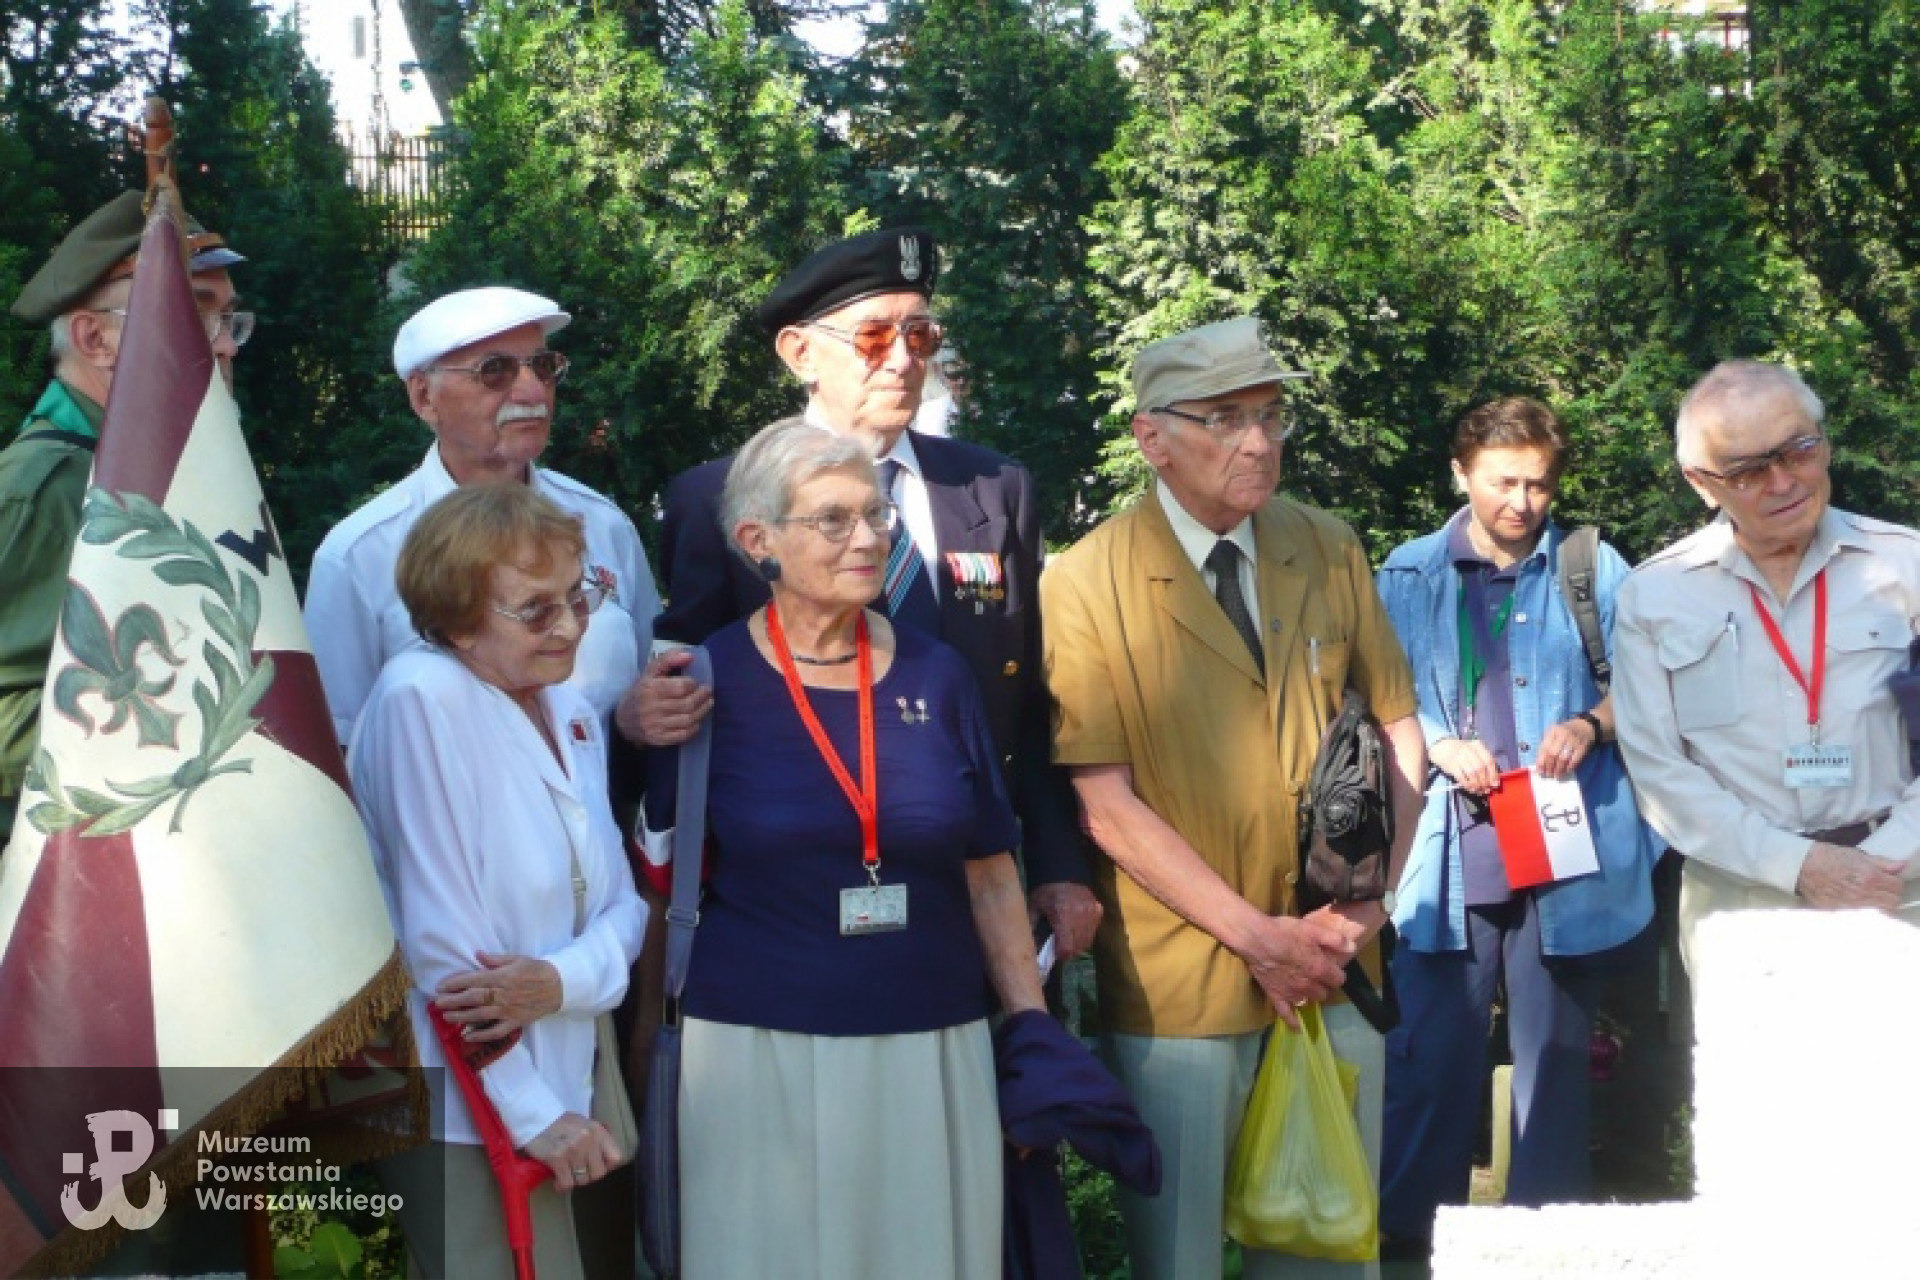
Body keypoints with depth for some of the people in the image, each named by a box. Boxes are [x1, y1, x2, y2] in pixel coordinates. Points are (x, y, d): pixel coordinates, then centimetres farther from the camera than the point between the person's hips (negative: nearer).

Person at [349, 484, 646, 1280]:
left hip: (562, 1094, 7)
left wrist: (565, 979, -15)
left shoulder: (572, 711, 9)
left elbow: (622, 903, 7)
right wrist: (535, 1114, -14)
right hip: (462, 1114, -7)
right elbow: (440, 934, -17)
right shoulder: (423, 697, -15)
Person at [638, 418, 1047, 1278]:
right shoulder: (708, 681, -5)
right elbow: (669, 875, 3)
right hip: (758, 1047, -2)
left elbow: (989, 870, 8)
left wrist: (1033, 1027, 5)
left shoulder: (935, 675, 3)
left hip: (932, 1045, 3)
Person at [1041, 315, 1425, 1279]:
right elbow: (1107, 804, -13)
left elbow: (1399, 730, 8)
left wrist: (1371, 894, -6)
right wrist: (1257, 933, -15)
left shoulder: (1330, 551, 5)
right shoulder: (1085, 585, -10)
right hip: (1180, 980, -4)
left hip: (1335, 965, 4)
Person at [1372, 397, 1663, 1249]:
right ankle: (1409, 1238, 10)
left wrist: (1591, 723, -12)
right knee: (1432, 1060, -2)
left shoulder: (1594, 569, 7)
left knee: (1556, 1057, 8)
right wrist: (1439, 746, -11)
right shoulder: (1409, 577, 7)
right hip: (1450, 859, 0)